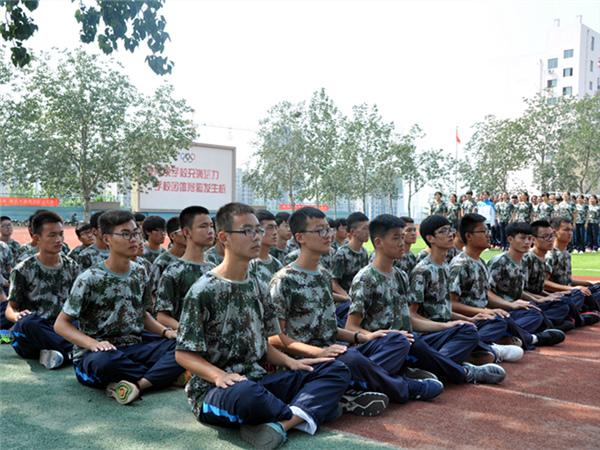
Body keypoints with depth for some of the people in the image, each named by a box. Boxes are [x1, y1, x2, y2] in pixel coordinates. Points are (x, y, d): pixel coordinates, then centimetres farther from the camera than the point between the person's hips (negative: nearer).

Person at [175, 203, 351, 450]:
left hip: (257, 380, 7)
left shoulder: (259, 287, 13)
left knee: (336, 370, -8)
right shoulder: (204, 291, -8)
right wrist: (219, 376, -24)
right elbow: (184, 353, -8)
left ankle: (280, 424, -32)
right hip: (213, 389, -7)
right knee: (246, 392, -43)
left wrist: (290, 362, 0)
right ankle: (308, 412, -12)